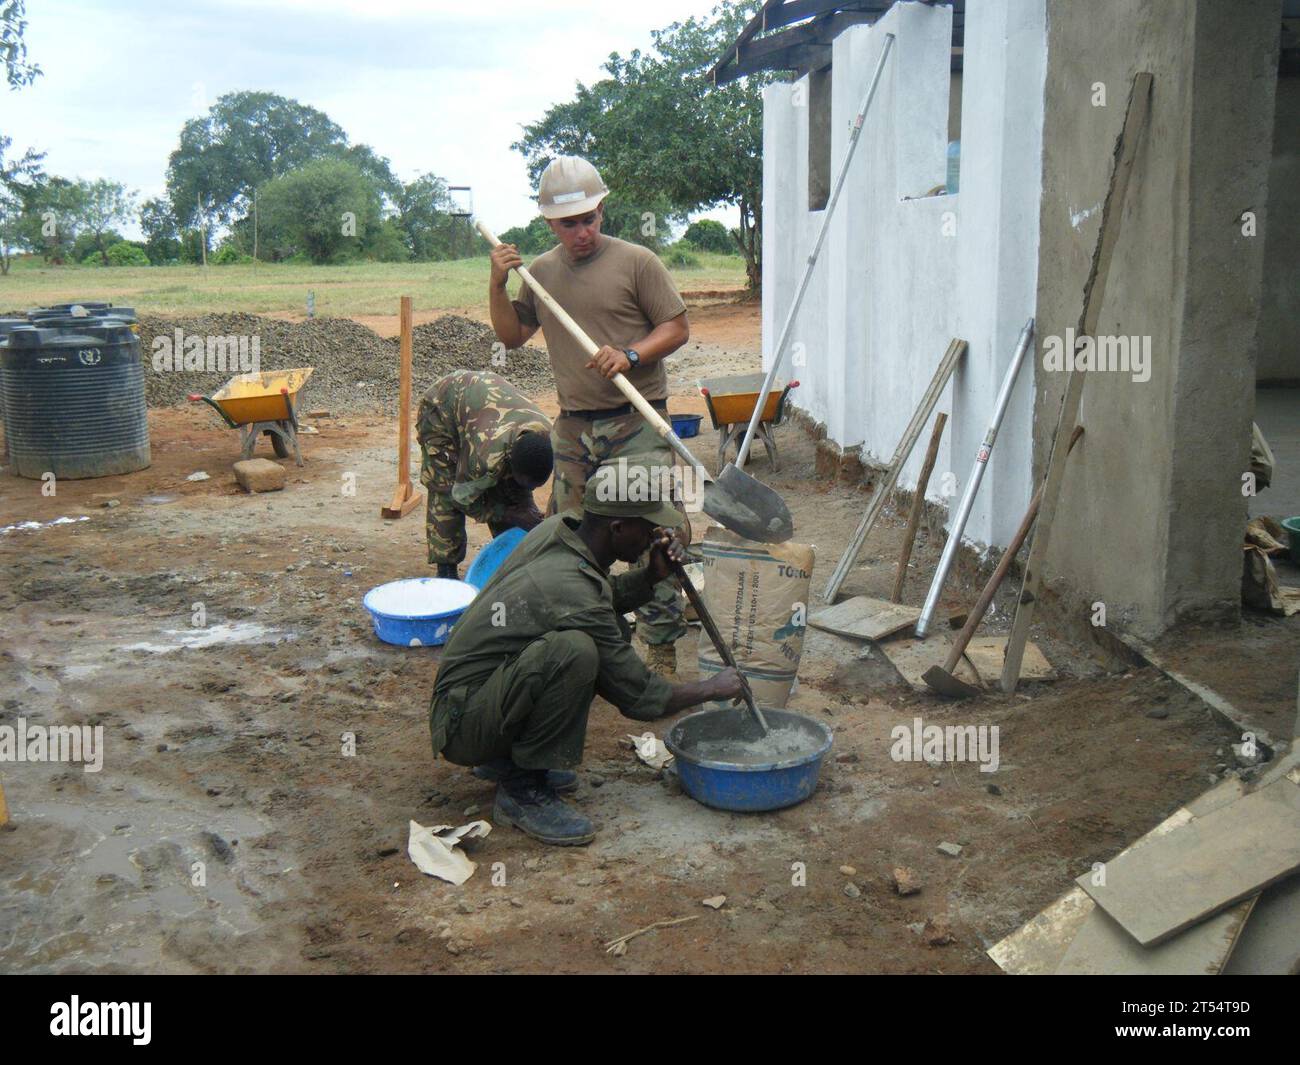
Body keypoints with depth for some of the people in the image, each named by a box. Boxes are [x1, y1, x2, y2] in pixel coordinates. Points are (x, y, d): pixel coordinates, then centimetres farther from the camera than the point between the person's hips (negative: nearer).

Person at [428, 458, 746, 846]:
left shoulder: (558, 528, -2)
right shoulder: (572, 589, -27)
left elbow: (605, 596, 19)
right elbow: (639, 699, -18)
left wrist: (651, 576, -1)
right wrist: (714, 688, -2)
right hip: (461, 724, -10)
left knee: (612, 631, 8)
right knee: (573, 650, -32)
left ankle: (507, 755, 13)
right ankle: (523, 790, -14)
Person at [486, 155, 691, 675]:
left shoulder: (637, 262, -2)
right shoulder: (540, 272, 12)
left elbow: (677, 328, -1)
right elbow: (511, 335, 18)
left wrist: (630, 355, -17)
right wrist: (497, 285, 2)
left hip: (637, 423, -5)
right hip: (573, 426, 5)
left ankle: (662, 647, 4)